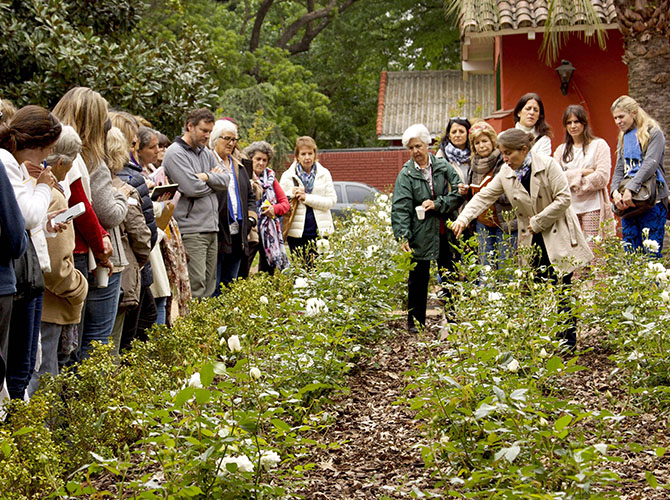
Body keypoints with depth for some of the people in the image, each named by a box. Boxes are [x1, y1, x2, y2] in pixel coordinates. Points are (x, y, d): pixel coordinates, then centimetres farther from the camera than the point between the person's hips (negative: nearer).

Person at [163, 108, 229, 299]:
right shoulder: (175, 153, -7)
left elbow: (225, 180, 9)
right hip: (191, 231, -8)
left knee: (209, 286, 10)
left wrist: (206, 177, -10)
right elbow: (192, 188, -17)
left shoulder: (206, 153, 18)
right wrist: (213, 179, 1)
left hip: (211, 229, 9)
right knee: (195, 287, -12)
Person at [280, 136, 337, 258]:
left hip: (320, 231, 0)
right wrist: (291, 194, -13)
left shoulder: (324, 174, 7)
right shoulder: (288, 176, 7)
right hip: (297, 233, 0)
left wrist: (307, 198, -11)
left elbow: (332, 201, -2)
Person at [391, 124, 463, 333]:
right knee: (418, 278, 4)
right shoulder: (406, 174, -2)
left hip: (445, 231, 2)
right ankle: (415, 321, 14)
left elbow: (459, 192, 0)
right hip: (420, 235, -2)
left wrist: (437, 204, -11)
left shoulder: (443, 166, 4)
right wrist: (403, 237, -18)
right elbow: (401, 208, -8)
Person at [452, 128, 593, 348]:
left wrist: (538, 222, -13)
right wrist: (463, 218, -11)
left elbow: (563, 198, -15)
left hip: (558, 235, -5)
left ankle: (568, 340, 4)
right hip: (531, 239, 5)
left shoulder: (548, 165, -13)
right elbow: (484, 196, 3)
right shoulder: (506, 173, 2)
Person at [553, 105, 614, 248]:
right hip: (569, 208, 3)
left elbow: (602, 177, -7)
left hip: (592, 207, -3)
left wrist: (572, 180, -2)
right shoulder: (561, 150, 17)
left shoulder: (599, 145, 5)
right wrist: (581, 173, -9)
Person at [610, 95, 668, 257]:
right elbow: (619, 169, 14)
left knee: (651, 253, -7)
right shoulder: (623, 138, 18)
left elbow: (650, 164, -15)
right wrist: (615, 191, -6)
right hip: (627, 202, 6)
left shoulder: (653, 133, -2)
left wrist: (631, 189, -23)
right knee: (630, 252, 4)